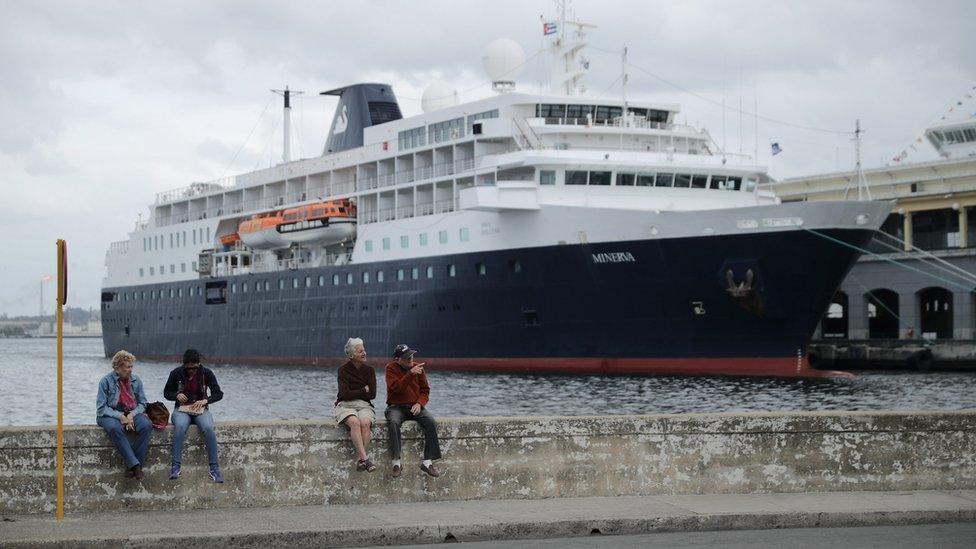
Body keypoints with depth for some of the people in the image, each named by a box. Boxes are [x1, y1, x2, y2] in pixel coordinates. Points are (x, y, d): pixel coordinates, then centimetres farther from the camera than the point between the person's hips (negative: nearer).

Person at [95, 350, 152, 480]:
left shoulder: (136, 380, 10)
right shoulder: (106, 381, -3)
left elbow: (142, 403, 11)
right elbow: (101, 408, -7)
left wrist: (132, 414, -10)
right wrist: (120, 416, -19)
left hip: (132, 413, 4)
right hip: (110, 415, -3)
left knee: (146, 425, -28)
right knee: (115, 428, -39)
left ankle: (131, 467, -28)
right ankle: (135, 465, -41)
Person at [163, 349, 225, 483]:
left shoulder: (207, 373, -4)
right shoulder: (176, 373, -3)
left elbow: (218, 394, 0)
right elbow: (167, 393, 8)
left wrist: (206, 400, -19)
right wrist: (177, 395, -14)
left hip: (201, 409, 0)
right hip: (182, 409, 0)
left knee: (208, 428, -33)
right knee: (180, 426, -36)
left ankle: (214, 468, -30)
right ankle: (176, 465, -34)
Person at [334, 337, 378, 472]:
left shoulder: (369, 370, 10)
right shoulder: (343, 370, 2)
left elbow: (372, 394, 0)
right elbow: (345, 394, -9)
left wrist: (354, 393, -3)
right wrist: (364, 390, -1)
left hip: (364, 405, 2)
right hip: (345, 405, -2)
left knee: (365, 423, -33)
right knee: (354, 422, -35)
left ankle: (360, 460, -35)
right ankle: (365, 458, -42)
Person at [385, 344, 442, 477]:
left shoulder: (418, 367, 7)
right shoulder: (391, 368, -4)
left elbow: (425, 390, 9)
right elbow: (396, 388, -20)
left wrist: (420, 403, -10)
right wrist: (411, 374, -28)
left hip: (415, 407, 3)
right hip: (396, 407, -3)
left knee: (431, 423, -24)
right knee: (393, 423, -36)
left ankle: (427, 461, -20)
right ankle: (396, 462, -29)